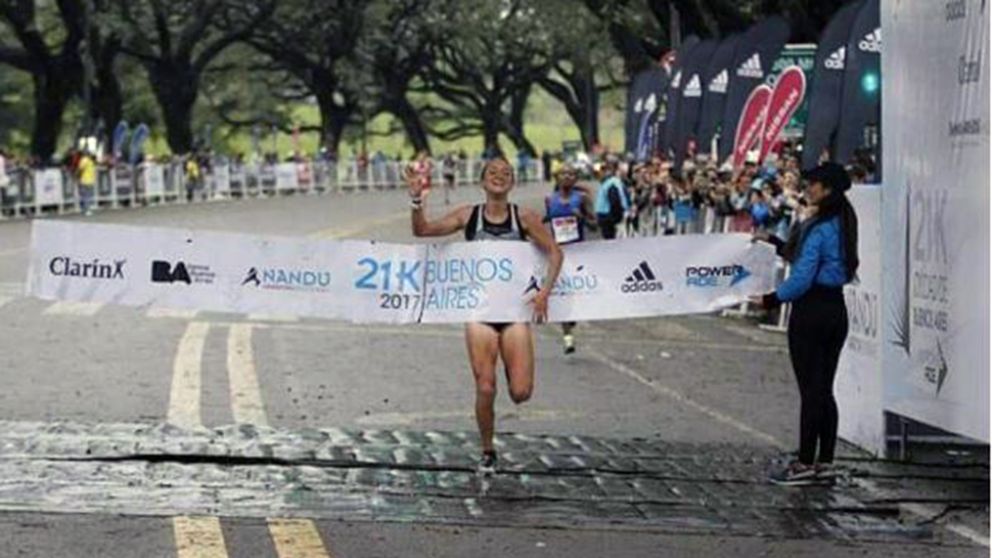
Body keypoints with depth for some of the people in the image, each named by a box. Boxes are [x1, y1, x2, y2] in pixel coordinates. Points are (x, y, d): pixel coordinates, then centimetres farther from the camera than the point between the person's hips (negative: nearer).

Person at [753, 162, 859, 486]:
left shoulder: (817, 228, -17)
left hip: (811, 312, -9)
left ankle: (805, 464, 0)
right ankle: (825, 462, 14)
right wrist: (775, 243, 26)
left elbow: (802, 277, -18)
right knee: (825, 389, 12)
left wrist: (771, 300, -6)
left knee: (810, 390, -4)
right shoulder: (842, 225, 10)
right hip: (836, 310, 9)